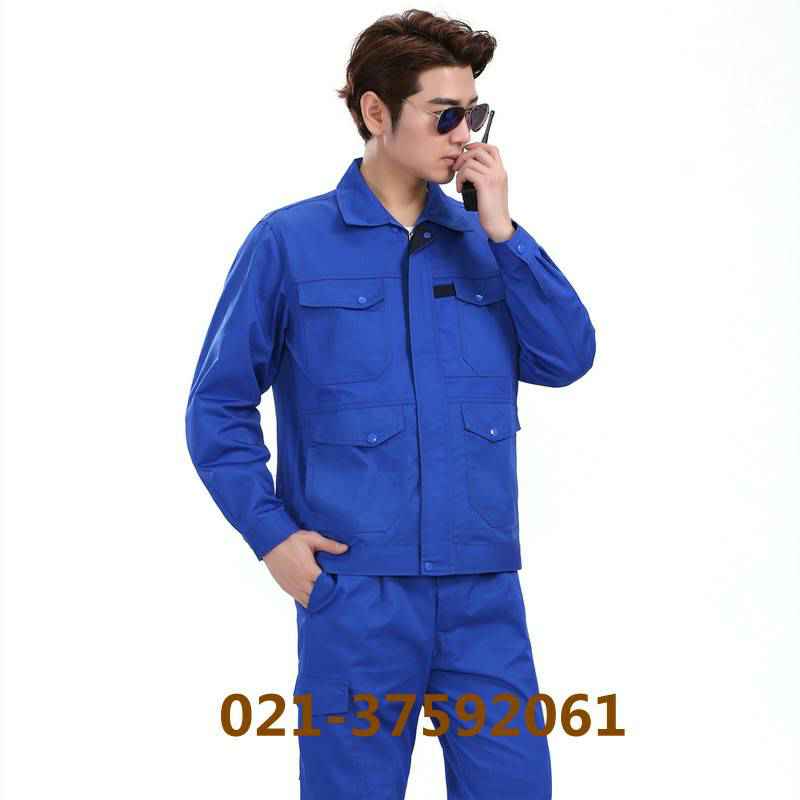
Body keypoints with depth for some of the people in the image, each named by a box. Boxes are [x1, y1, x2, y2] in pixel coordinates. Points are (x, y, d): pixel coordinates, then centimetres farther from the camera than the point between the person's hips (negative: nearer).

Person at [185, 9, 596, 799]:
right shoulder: (290, 243, -1)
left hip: (484, 591, 3)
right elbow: (217, 407, 1)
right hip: (355, 589, -3)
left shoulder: (482, 244, 10)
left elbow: (567, 359, -1)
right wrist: (272, 535, -8)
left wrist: (501, 230, -6)